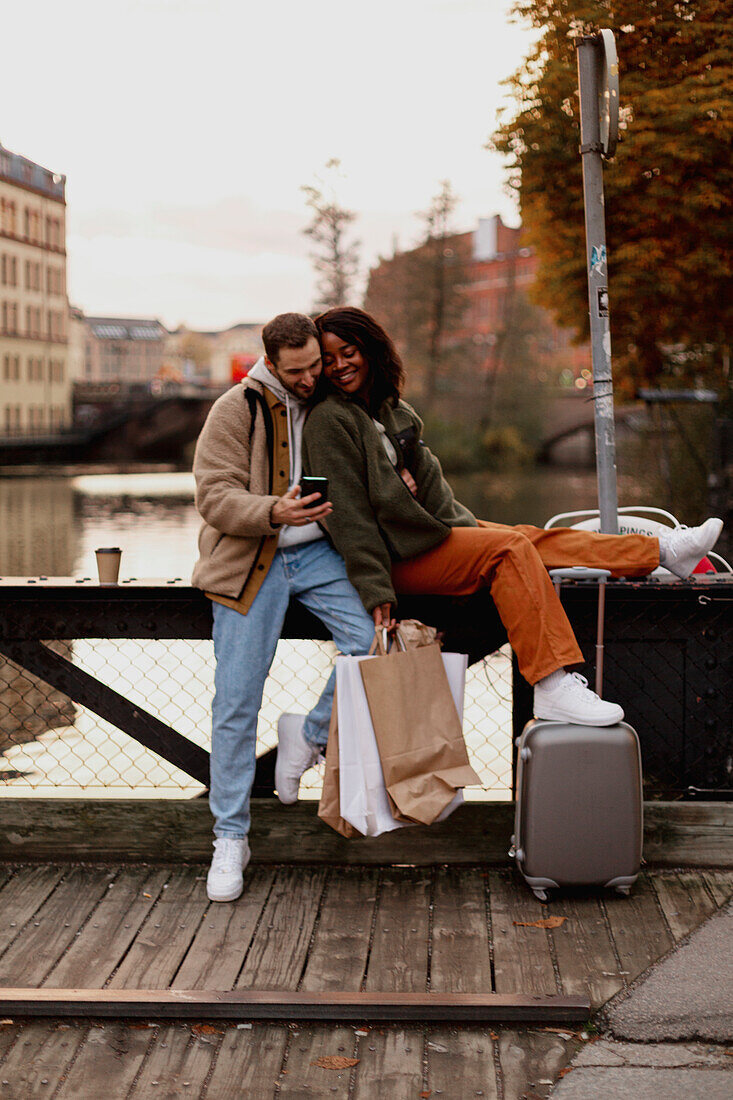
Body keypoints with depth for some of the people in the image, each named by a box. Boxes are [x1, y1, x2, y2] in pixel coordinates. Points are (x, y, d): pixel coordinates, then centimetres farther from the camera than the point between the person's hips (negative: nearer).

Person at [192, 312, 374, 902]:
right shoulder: (237, 409, -4)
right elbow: (214, 496, -10)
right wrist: (274, 512, -28)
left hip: (318, 551, 4)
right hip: (251, 561, -3)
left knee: (373, 641, -22)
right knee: (236, 702, -6)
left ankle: (310, 734, 6)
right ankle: (231, 838, 6)